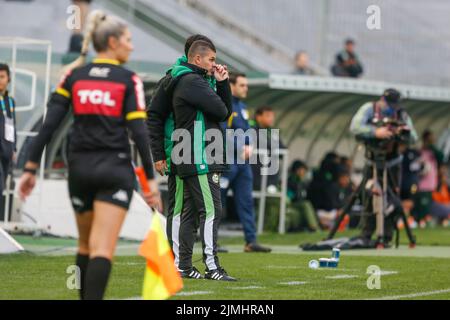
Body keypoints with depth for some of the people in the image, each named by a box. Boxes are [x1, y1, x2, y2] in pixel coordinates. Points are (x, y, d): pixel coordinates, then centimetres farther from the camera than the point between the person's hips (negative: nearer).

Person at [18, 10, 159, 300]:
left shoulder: (74, 76, 6)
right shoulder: (129, 80, -2)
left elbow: (49, 125, 0)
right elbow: (139, 132, -9)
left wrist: (31, 168, 2)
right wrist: (151, 178, -6)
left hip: (80, 167, 4)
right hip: (115, 168, -4)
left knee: (86, 245, 20)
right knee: (103, 250, -9)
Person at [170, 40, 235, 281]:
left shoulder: (195, 81, 23)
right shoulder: (191, 81, -10)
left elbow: (226, 110, 19)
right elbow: (221, 111, -17)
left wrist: (222, 82, 9)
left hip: (190, 161, 11)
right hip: (200, 159, -11)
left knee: (190, 212, 11)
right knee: (211, 210, -12)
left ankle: (182, 265, 13)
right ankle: (212, 266, -15)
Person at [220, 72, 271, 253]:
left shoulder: (242, 107, 16)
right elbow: (223, 133, -19)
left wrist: (249, 147, -2)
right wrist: (241, 148, -18)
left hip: (243, 162, 8)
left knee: (246, 201, 4)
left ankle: (251, 241, 3)